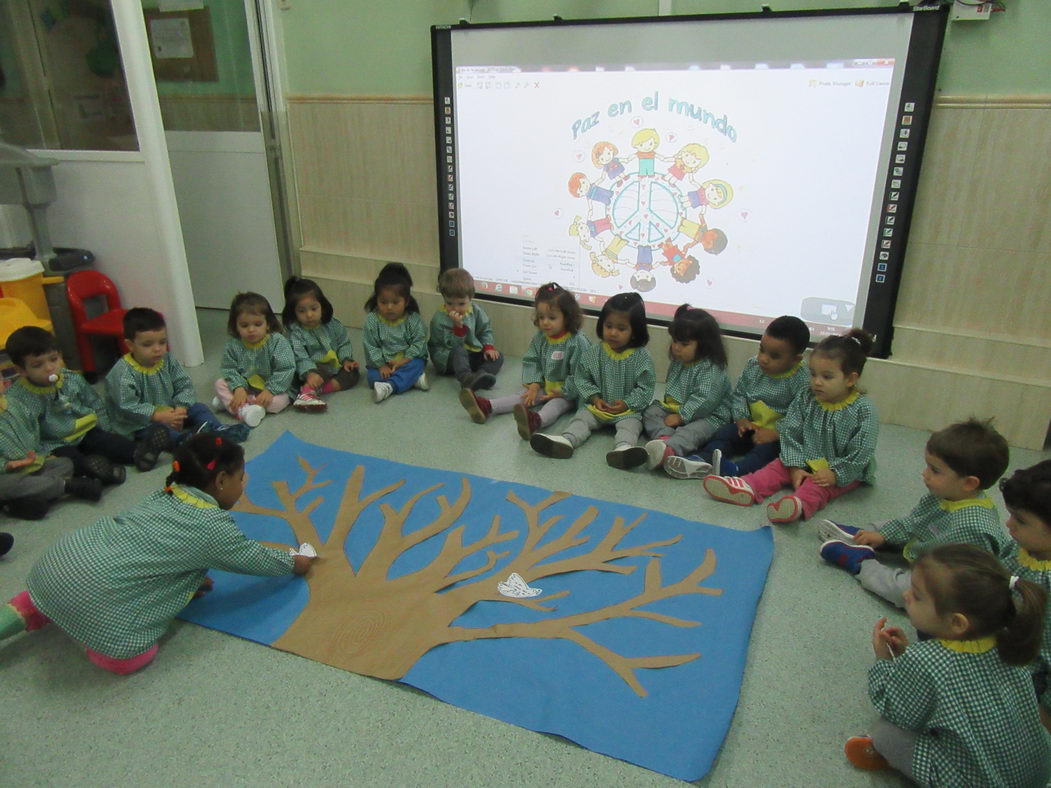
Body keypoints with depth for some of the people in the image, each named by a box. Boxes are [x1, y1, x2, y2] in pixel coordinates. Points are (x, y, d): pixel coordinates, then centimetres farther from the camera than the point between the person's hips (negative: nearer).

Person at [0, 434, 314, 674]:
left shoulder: (164, 496, 15)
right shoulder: (213, 525, -5)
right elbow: (255, 559, 6)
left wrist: (191, 578, 20)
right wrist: (294, 563, 22)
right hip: (95, 597, -8)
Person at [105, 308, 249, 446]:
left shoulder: (167, 360, -2)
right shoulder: (123, 373, -20)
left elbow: (185, 386, -2)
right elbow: (127, 406, -25)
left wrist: (180, 409, -20)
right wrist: (158, 416, -30)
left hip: (169, 413, 6)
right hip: (139, 425, -6)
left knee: (199, 408, -7)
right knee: (158, 430, -35)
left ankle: (217, 431, -29)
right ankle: (187, 440, -58)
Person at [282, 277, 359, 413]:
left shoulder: (332, 324, 0)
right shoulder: (295, 331, -15)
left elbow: (343, 343, 9)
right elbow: (299, 357, -26)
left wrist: (346, 359, -9)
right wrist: (310, 373, -42)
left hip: (334, 365, 6)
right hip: (315, 369, -6)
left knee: (353, 372, -14)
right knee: (323, 370, -33)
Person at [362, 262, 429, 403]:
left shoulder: (414, 319, -7)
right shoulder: (372, 320, -6)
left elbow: (419, 343, -10)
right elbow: (371, 347, -6)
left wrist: (404, 360, -22)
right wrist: (381, 365, -17)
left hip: (408, 361, 0)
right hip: (383, 364, 1)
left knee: (417, 364, -32)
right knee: (372, 376, -28)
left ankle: (389, 386, -44)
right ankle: (413, 378, -28)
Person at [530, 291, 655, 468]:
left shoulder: (641, 357, -6)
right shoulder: (593, 353, 1)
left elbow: (645, 387, -4)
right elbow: (581, 378, 6)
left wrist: (627, 404, -16)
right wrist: (594, 397, -9)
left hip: (627, 409, -2)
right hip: (597, 406, 2)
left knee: (631, 424, -30)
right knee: (582, 418, -22)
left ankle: (623, 448, -58)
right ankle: (566, 441, -47)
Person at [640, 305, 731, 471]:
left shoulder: (712, 369, -18)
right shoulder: (677, 363, 9)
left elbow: (704, 400, -26)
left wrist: (681, 416, -24)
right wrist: (668, 404, 7)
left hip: (708, 415, -9)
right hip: (674, 409, 9)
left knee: (693, 430, -37)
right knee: (651, 411, -8)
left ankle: (668, 450, -67)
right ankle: (664, 436, -37)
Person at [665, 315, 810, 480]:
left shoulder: (801, 381, -17)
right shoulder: (752, 366, 0)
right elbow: (738, 394, 9)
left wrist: (775, 433, -27)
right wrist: (742, 419, -7)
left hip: (779, 435, -6)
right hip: (750, 426, 6)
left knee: (768, 448, -33)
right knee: (724, 433, -15)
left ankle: (732, 471, -56)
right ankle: (702, 459, -39)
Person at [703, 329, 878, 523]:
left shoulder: (863, 410, -16)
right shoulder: (805, 401, -4)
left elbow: (861, 453, -17)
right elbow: (790, 434, -4)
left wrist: (835, 474, -24)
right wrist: (795, 466, -15)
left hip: (845, 472, -5)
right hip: (806, 461, 6)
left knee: (818, 487, -33)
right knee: (778, 466, -15)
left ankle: (800, 503, -62)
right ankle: (748, 488, -39)